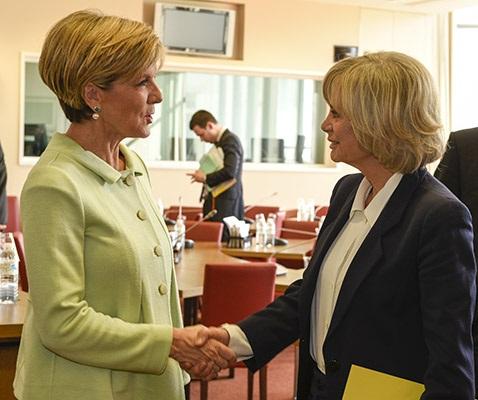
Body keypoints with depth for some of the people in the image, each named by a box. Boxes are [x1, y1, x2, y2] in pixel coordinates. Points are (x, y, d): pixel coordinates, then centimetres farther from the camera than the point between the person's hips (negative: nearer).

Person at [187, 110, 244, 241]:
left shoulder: (230, 140, -10)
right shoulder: (219, 142, 18)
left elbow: (230, 172, -21)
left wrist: (206, 178, -9)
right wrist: (204, 176, 7)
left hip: (226, 205, -9)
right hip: (216, 204, 9)